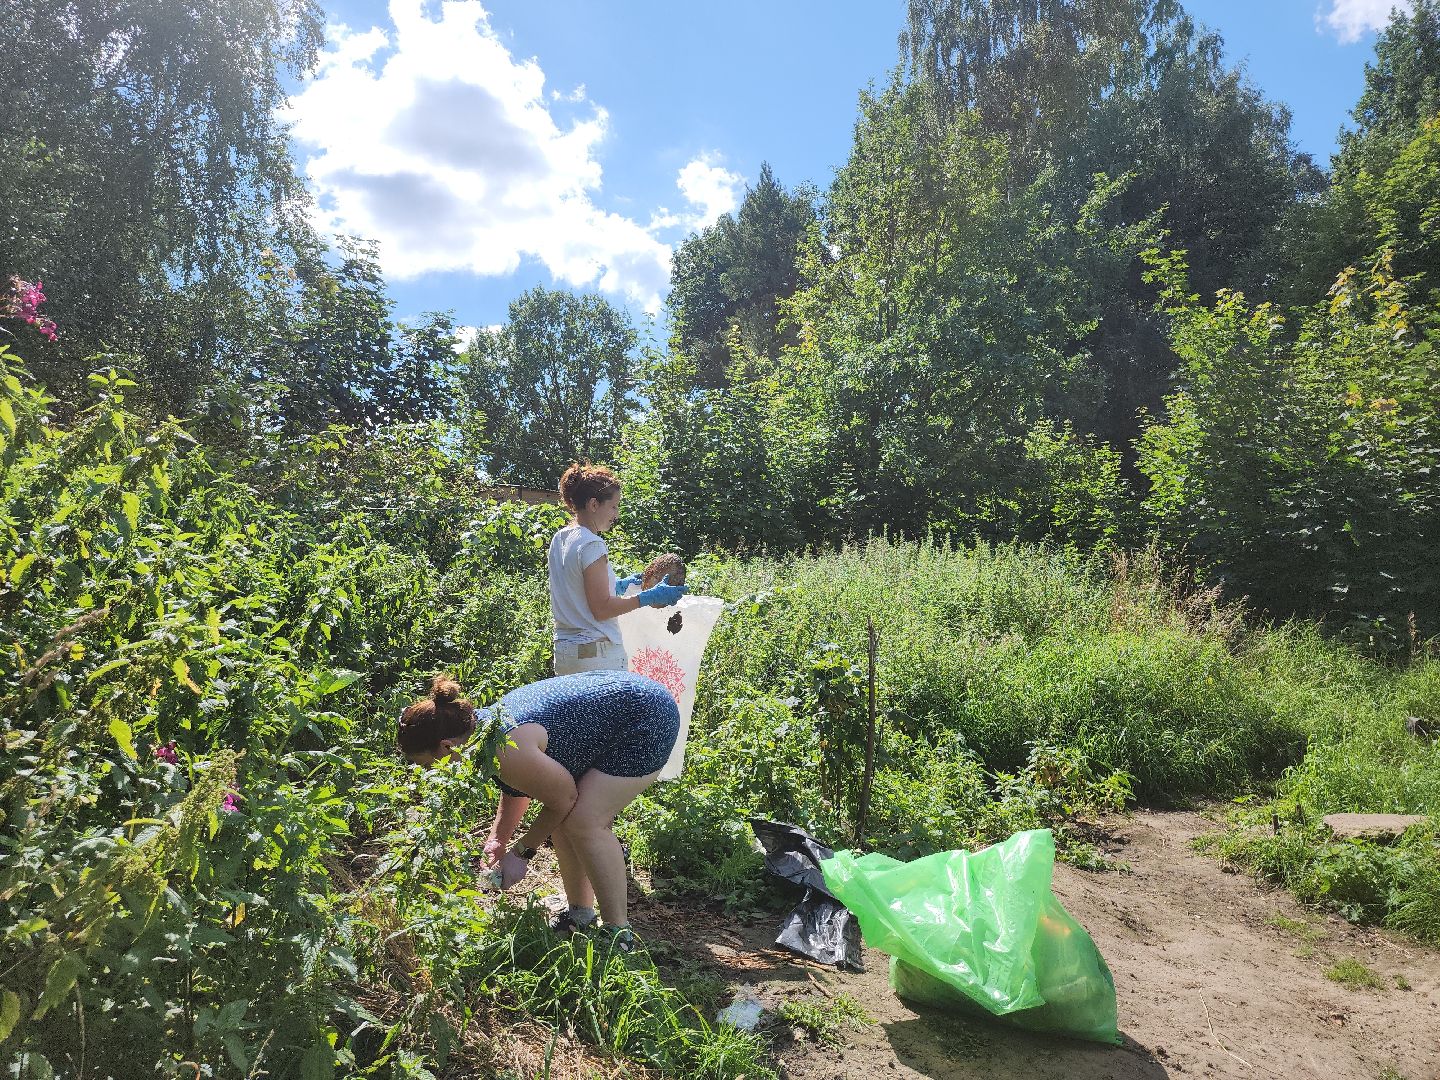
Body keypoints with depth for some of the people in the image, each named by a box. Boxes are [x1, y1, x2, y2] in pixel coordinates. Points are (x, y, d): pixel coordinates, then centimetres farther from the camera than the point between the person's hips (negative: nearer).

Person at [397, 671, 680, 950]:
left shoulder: (509, 752, -29)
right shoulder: (480, 723, 0)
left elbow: (564, 799, -13)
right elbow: (518, 792, 18)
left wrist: (522, 852, -2)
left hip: (649, 718, -10)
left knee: (585, 823, -15)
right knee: (564, 820, 7)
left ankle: (619, 935, -5)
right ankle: (581, 914, 21)